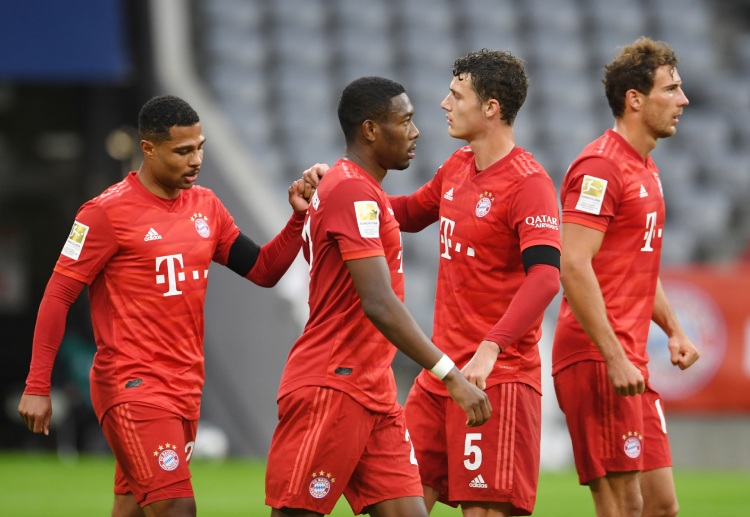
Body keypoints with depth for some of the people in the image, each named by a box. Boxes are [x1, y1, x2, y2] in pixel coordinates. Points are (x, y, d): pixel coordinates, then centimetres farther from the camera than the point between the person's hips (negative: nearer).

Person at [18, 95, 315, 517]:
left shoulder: (206, 206, 11)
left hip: (186, 387, 7)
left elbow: (263, 271, 15)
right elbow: (58, 296, -7)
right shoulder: (109, 212, -9)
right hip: (132, 385, -7)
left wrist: (298, 219, -2)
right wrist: (37, 387, -9)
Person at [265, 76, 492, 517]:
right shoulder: (353, 191, -15)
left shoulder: (358, 189, 17)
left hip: (374, 394, 10)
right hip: (330, 391, -10)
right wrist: (451, 375, -26)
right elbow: (378, 304, -24)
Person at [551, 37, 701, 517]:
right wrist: (614, 358, -24)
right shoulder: (601, 166, -13)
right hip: (596, 357, -10)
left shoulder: (646, 169, 18)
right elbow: (574, 266, -21)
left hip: (629, 363, 10)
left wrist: (674, 329, 16)